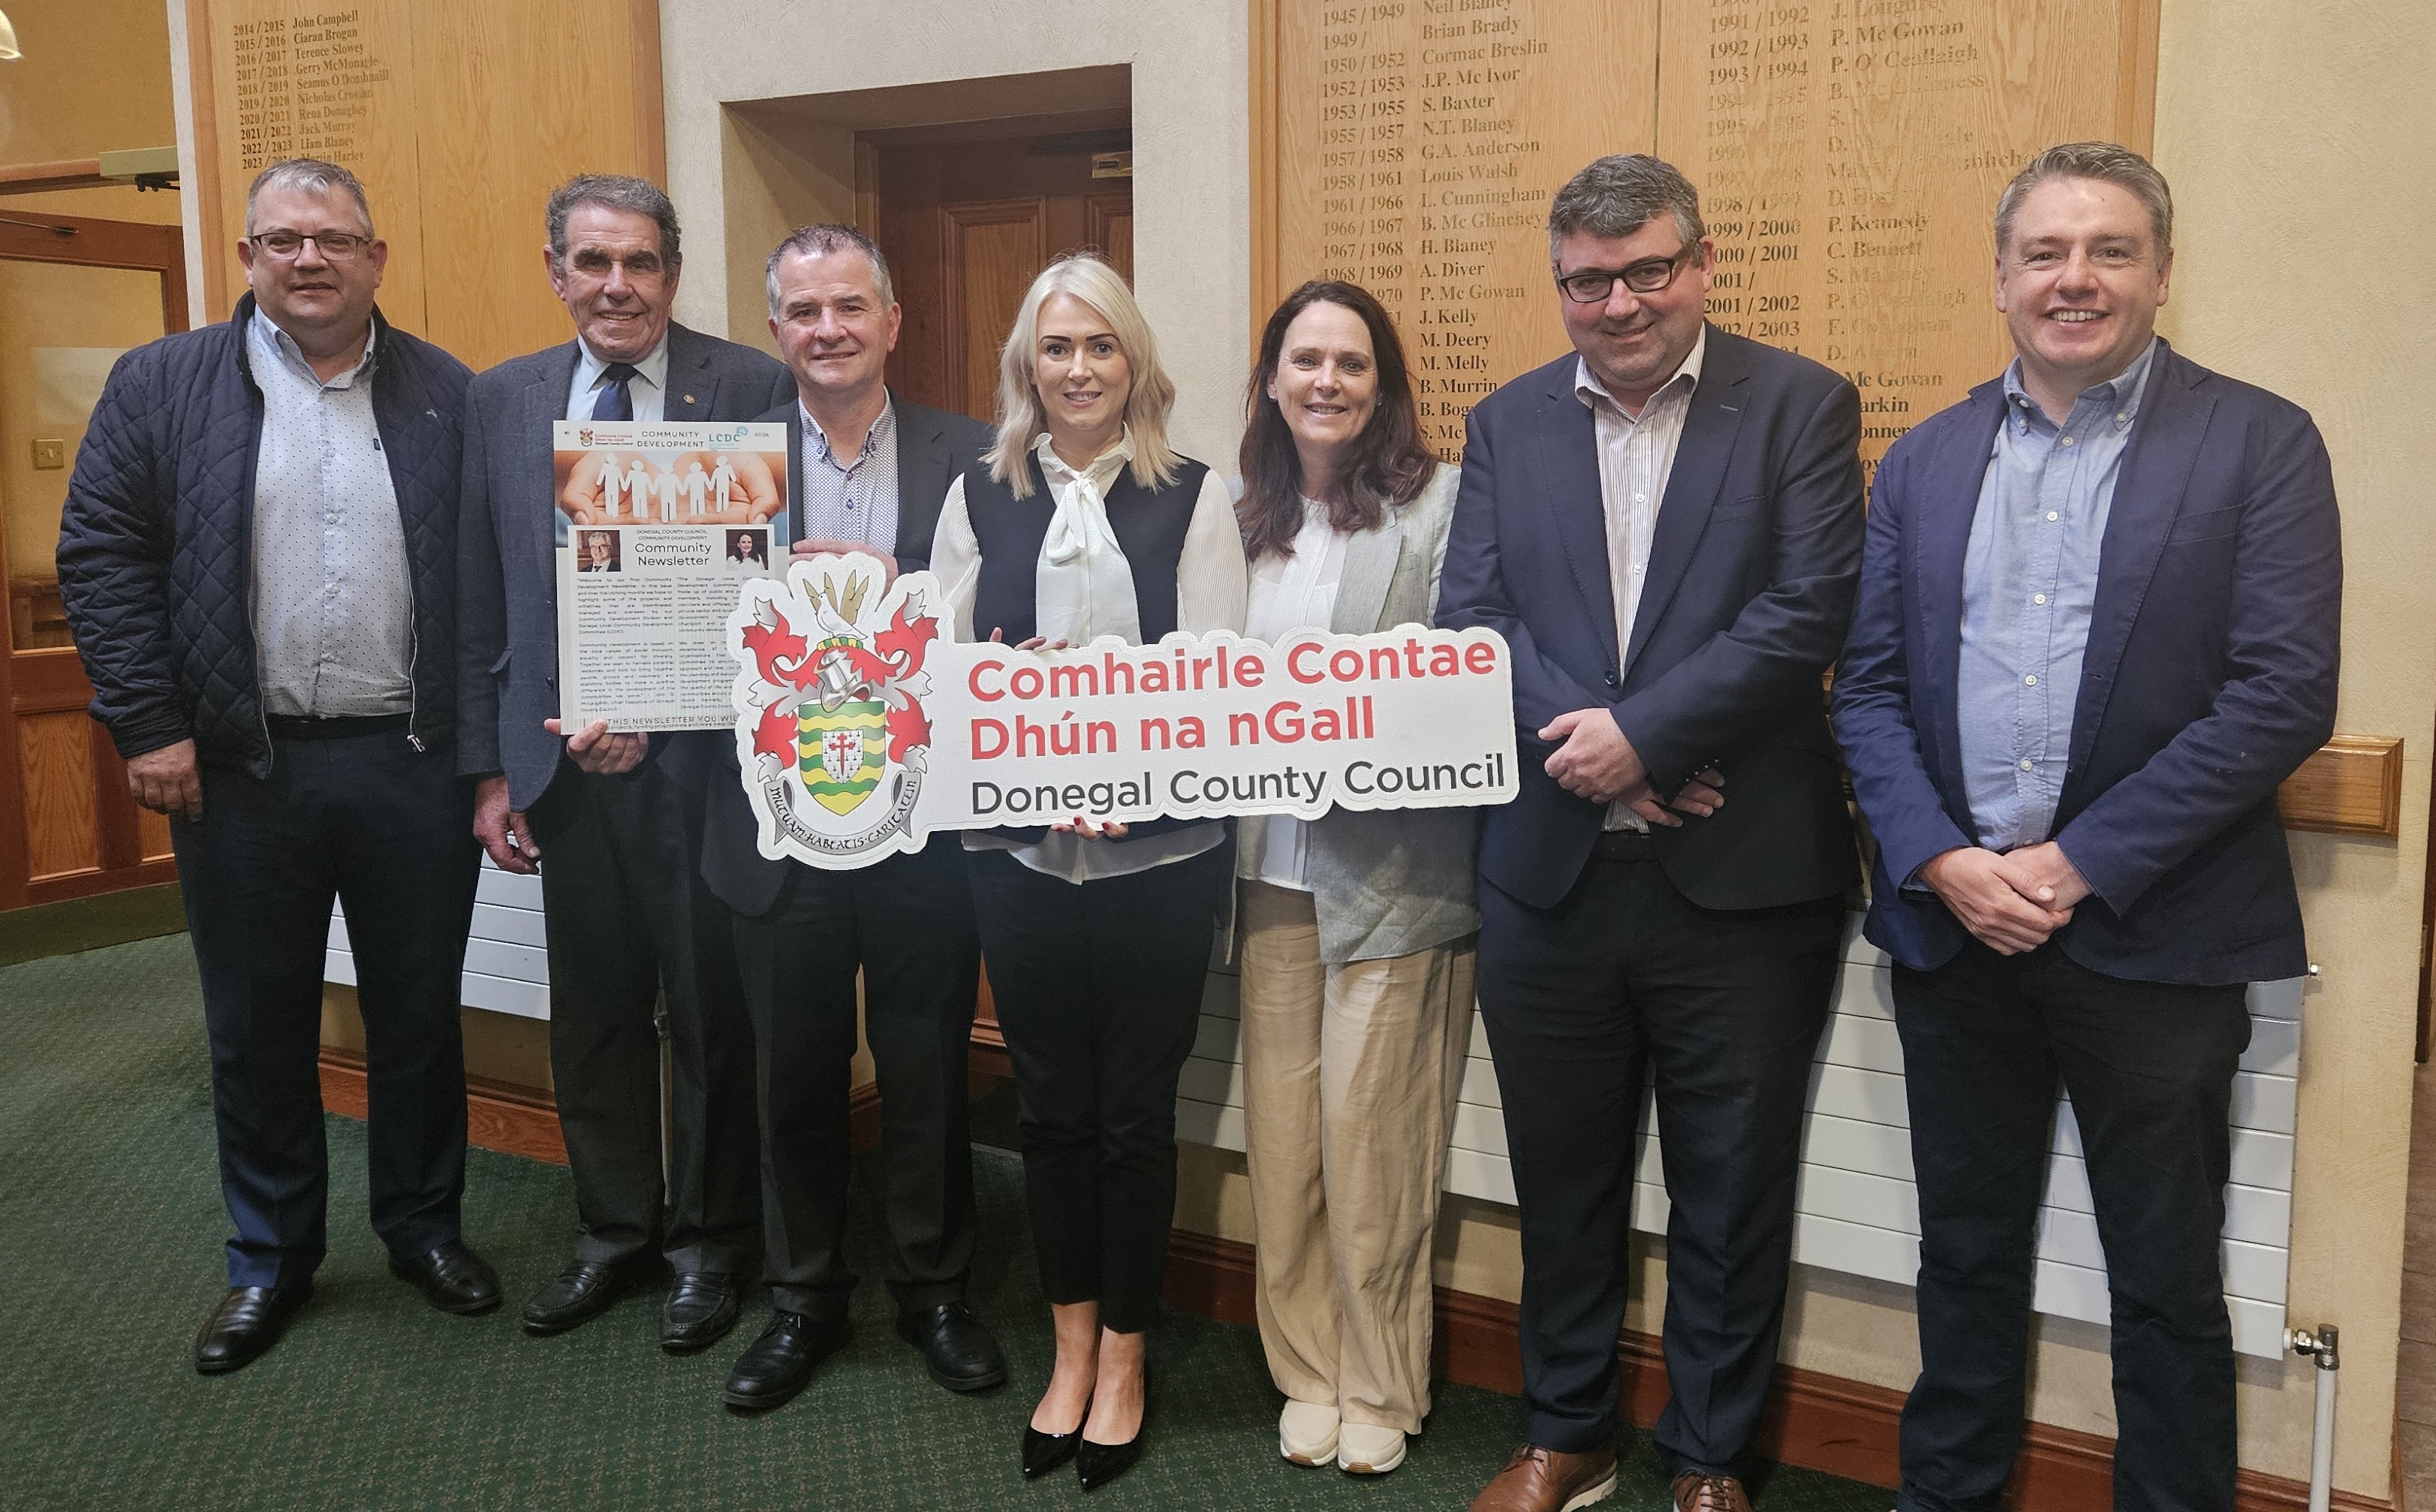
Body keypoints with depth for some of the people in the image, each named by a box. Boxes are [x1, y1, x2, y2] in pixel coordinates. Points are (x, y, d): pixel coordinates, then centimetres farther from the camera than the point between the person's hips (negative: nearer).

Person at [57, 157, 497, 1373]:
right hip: (239, 767, 0)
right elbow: (101, 557, -1)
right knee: (256, 1028, 12)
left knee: (419, 1012, 12)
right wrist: (149, 726, -8)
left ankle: (423, 1224, 30)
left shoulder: (450, 398, 3)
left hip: (414, 764, 0)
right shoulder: (160, 387, 2)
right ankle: (270, 1254, 28)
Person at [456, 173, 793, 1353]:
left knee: (711, 1013, 9)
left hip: (701, 758, -4)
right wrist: (490, 768, 6)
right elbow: (483, 601, 9)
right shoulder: (502, 400, 8)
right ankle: (614, 1228, 34)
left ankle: (708, 1242, 28)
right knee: (592, 1013, 15)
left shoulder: (749, 388, -6)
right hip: (565, 760, 4)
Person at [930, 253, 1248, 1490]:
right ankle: (1071, 1350, 29)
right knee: (1050, 1106, 12)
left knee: (1136, 1111, 8)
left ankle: (1123, 1362, 25)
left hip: (1160, 850, -2)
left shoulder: (1193, 495, 1)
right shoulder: (980, 495, 7)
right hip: (1018, 848, 2)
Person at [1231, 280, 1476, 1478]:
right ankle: (1307, 1375, 26)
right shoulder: (1245, 519, 12)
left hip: (1394, 871, -5)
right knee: (1280, 1141, 9)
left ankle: (1381, 1392, 21)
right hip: (1274, 867, 5)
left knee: (1370, 1145, 2)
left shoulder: (1439, 503, -5)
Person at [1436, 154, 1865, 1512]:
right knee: (1563, 1182, 16)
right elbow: (1469, 617, 1)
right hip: (1550, 873, 3)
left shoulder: (1800, 406, -1)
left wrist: (1641, 733, -17)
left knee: (1733, 1196, 11)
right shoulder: (1509, 424, 9)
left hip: (1741, 879, -3)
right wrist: (1578, 739, -15)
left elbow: (1809, 612, -12)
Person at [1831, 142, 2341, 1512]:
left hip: (2153, 934, -3)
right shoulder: (1926, 459, 9)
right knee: (1966, 1256, 17)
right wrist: (1942, 861, -10)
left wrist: (2081, 863, -15)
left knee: (2167, 1283, 10)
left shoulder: (2260, 444, -3)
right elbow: (1870, 686, 5)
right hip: (1950, 923, 4)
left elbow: (2285, 694, -11)